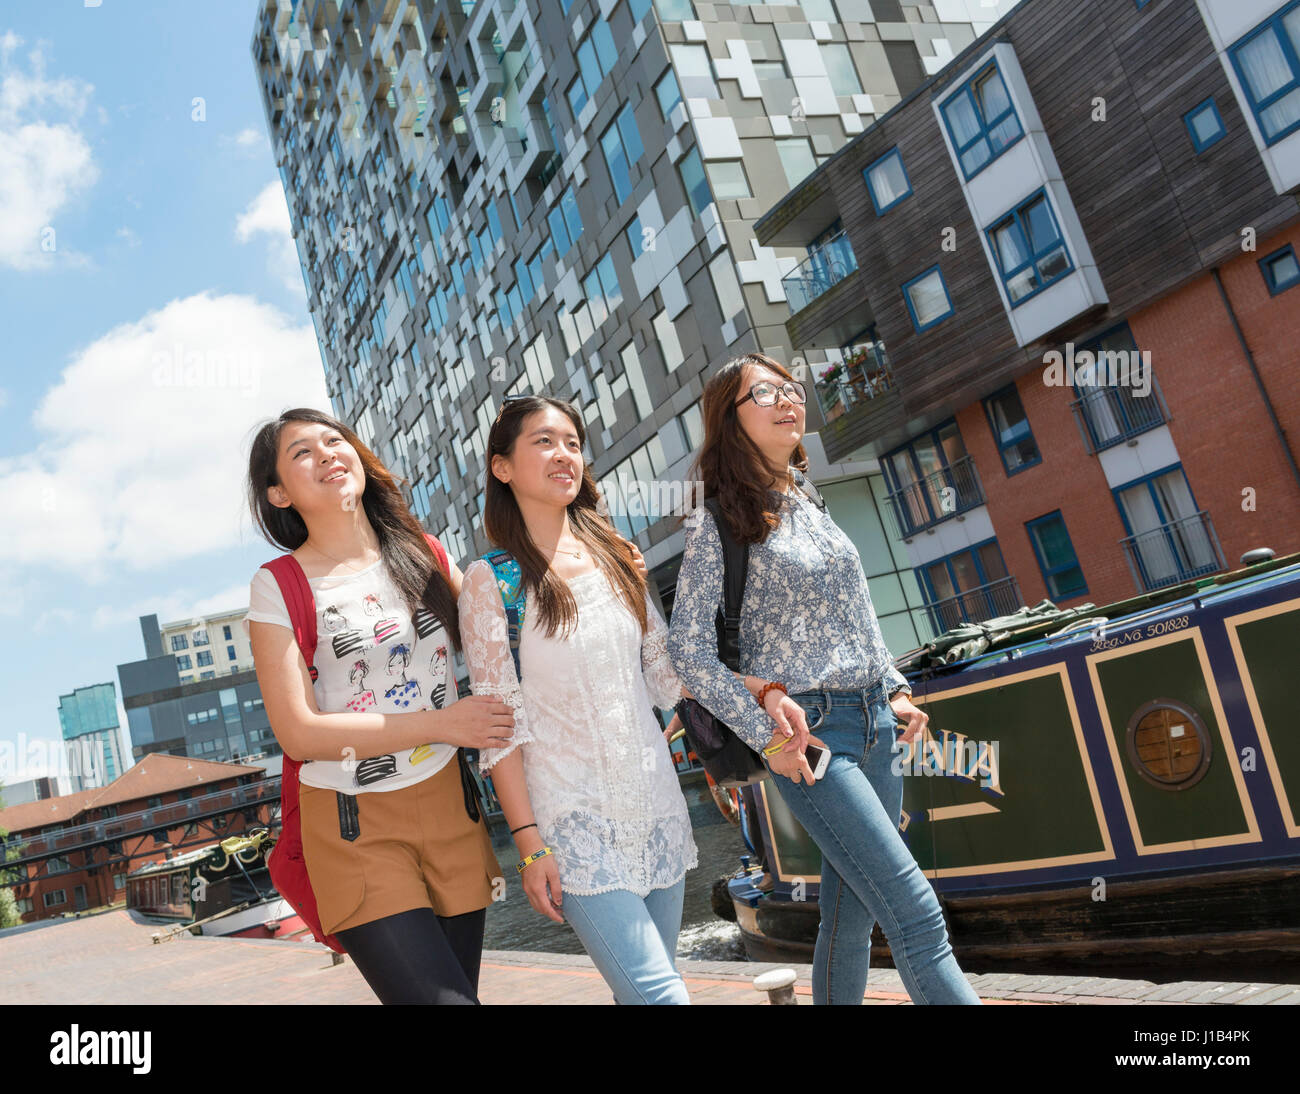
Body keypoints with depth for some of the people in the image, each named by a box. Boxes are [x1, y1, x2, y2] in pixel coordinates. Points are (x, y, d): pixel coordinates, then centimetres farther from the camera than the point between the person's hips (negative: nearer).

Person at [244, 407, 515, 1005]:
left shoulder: (423, 556, 7)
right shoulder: (279, 586, -6)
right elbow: (298, 732, -12)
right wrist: (441, 723, -14)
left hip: (448, 804, 5)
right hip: (355, 829, -4)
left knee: (460, 982, 11)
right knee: (442, 997, -11)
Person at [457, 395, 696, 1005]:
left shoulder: (614, 557, 8)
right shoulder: (491, 580, -5)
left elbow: (665, 673, 13)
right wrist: (528, 842, -10)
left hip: (656, 805, 5)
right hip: (576, 825, -5)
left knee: (649, 989, 11)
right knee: (659, 995, -13)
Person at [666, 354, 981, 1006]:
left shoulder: (807, 506, 13)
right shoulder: (718, 522, -7)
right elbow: (688, 653, -10)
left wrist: (896, 689, 13)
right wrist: (767, 736, -13)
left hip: (875, 726, 7)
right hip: (810, 734, -7)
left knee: (851, 917, 13)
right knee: (917, 916, -10)